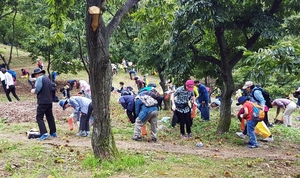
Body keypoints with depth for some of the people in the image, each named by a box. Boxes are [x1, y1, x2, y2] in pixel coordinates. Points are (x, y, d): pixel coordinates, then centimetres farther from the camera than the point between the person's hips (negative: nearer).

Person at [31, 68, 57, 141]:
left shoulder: (40, 78, -9)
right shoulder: (47, 79, 16)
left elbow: (38, 89, -22)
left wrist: (34, 91, -1)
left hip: (42, 101, -8)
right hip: (49, 101, 8)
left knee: (39, 118, -5)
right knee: (50, 117, 16)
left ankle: (44, 134, -14)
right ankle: (53, 133, 22)